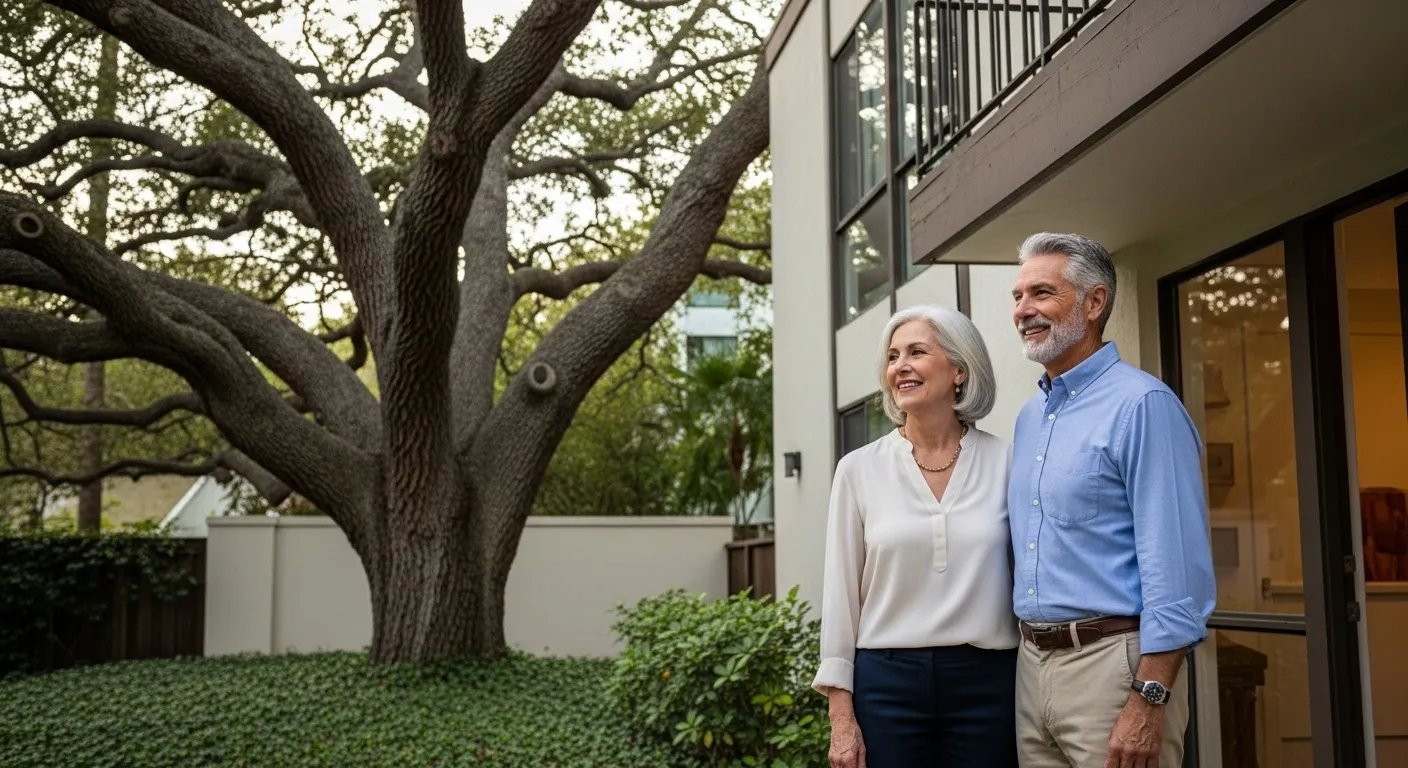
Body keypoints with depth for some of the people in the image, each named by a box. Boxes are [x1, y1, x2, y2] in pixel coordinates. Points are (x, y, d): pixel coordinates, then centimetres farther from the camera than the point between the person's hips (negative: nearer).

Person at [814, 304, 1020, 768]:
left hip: (986, 682, 0)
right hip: (887, 681, 0)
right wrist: (841, 715, -2)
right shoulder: (859, 469, 1)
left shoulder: (1005, 463, 2)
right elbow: (841, 594, 2)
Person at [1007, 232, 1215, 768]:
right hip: (1033, 662, 8)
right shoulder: (1029, 418, 14)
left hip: (1112, 660, -7)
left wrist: (1149, 702, -21)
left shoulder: (1142, 404, -11)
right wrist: (1030, 649, 15)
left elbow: (1177, 567, -17)